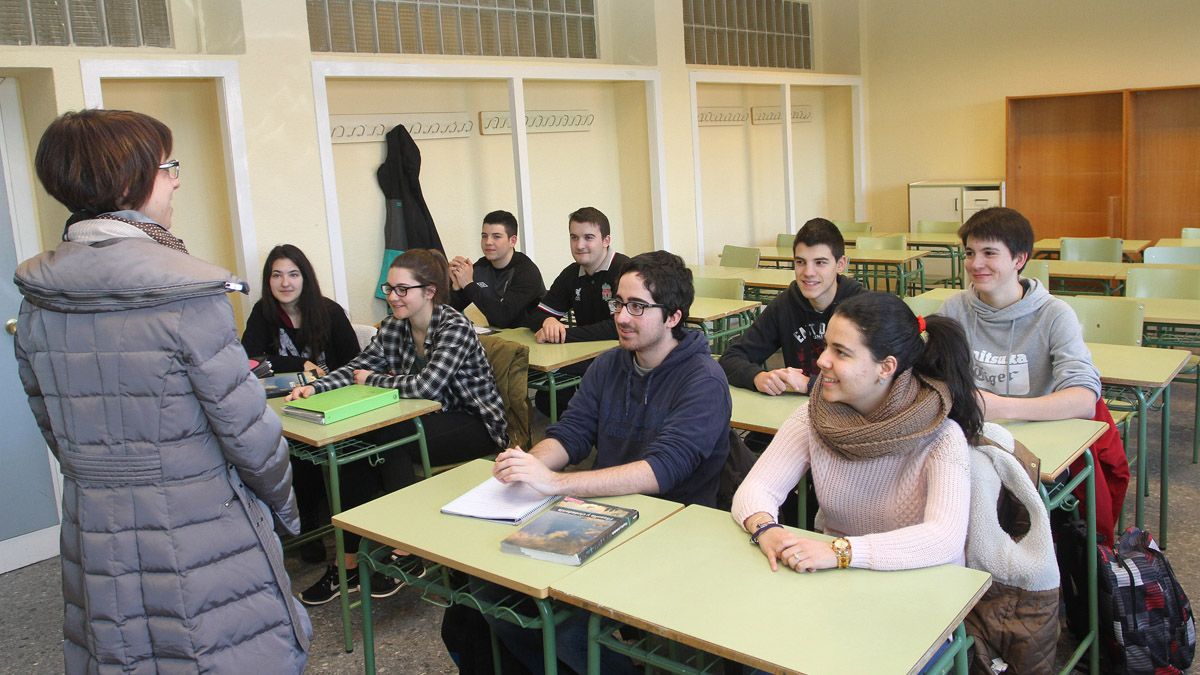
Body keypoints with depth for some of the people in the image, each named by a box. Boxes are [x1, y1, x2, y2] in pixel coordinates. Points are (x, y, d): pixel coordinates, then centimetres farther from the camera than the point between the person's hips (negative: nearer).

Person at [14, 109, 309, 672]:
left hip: (94, 537, 6)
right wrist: (284, 504, 1)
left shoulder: (35, 300, 0)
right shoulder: (187, 293, -19)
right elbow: (246, 428, -16)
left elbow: (50, 424, 9)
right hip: (202, 537, -6)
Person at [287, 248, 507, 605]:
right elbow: (356, 367, -1)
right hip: (432, 421, 7)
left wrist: (371, 380, -15)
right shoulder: (394, 327, 2)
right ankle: (348, 563, -8)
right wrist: (314, 388, -20)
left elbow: (426, 385, -29)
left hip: (476, 425, -7)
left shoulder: (455, 327, -19)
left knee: (390, 439, -28)